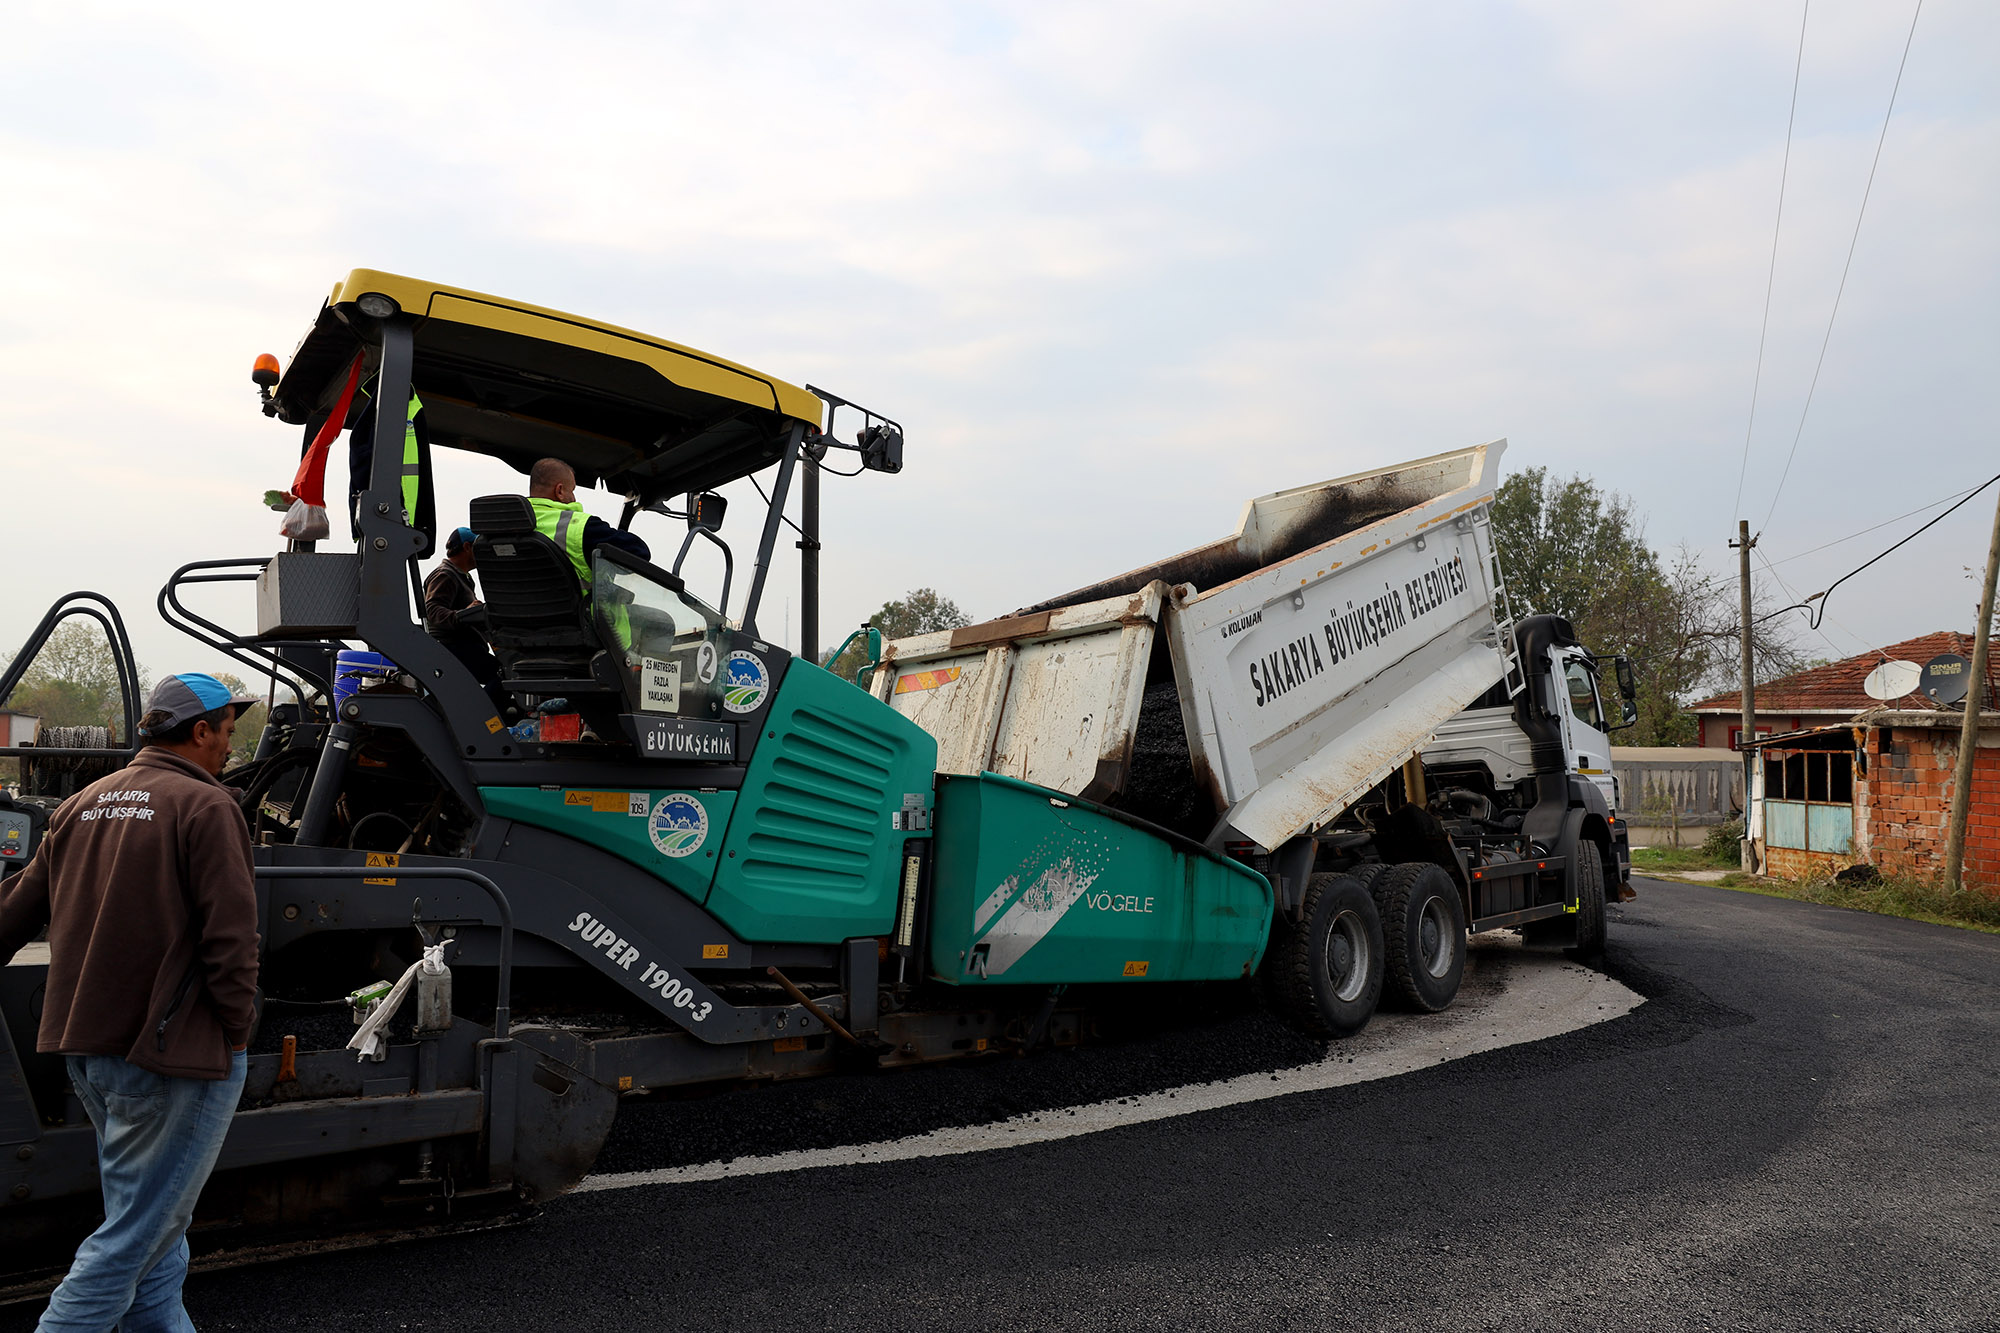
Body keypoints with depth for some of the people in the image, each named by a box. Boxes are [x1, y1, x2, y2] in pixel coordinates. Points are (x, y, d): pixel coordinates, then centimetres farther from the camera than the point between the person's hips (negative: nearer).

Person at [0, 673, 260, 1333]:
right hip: (172, 1054, -8)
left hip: (86, 1049, 8)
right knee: (138, 1234, 0)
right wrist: (236, 1029, -7)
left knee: (154, 1226, 20)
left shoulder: (83, 804, 10)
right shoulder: (205, 806, -13)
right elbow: (231, 933, -18)